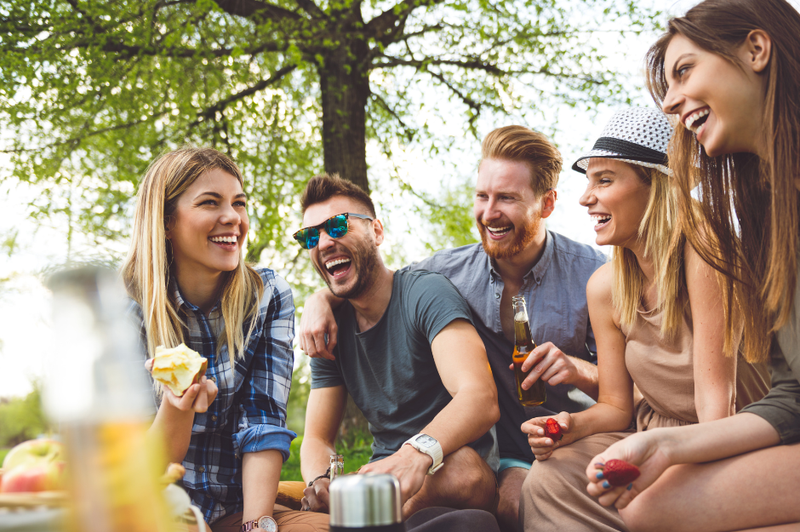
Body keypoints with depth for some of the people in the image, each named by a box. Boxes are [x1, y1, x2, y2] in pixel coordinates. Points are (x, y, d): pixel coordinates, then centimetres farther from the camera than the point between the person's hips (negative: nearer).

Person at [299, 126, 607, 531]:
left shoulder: (592, 275, -6)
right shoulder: (450, 270, 0)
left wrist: (581, 371, -25)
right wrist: (320, 298, -5)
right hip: (504, 462, 2)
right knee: (516, 493, -31)